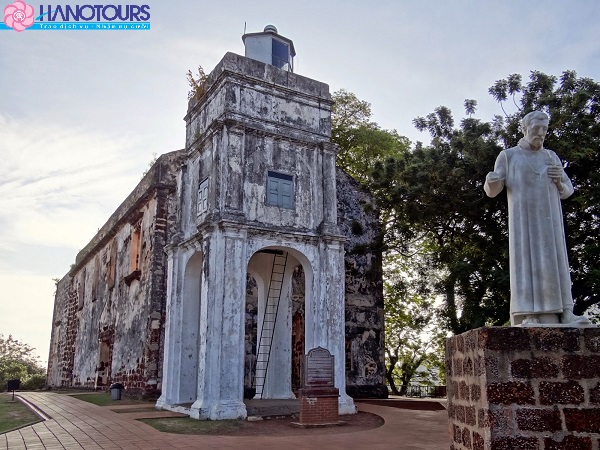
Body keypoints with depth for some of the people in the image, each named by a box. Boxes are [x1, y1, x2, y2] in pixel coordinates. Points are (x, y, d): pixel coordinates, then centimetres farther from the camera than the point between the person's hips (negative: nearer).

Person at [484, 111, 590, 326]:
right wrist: (491, 181, -24)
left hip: (550, 221, 4)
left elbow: (566, 191, 19)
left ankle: (564, 313, -5)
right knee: (526, 259, -12)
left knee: (554, 262, -3)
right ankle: (528, 316, -16)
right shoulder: (508, 156, 9)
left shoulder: (551, 157, 19)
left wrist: (560, 179, -5)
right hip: (524, 220, -4)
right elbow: (492, 191, 1)